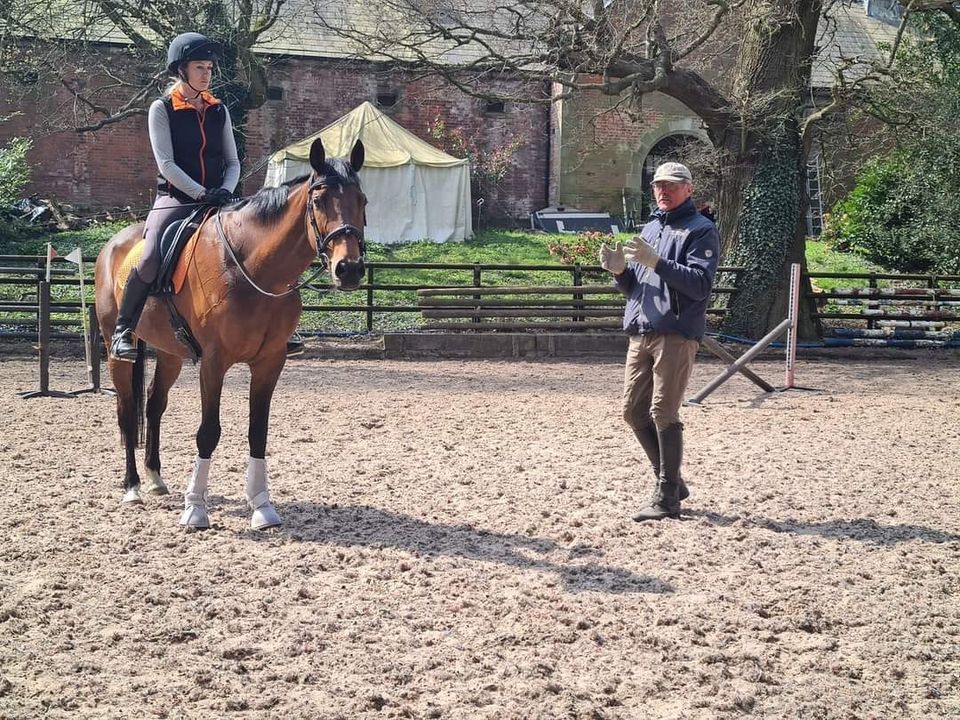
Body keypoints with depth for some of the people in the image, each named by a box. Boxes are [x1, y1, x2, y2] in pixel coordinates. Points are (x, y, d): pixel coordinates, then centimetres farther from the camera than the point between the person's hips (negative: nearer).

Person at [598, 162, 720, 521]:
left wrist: (656, 262, -23)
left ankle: (667, 497, -4)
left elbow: (700, 284, -15)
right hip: (640, 333, 8)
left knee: (663, 413, -10)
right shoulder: (649, 229, 21)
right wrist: (619, 270, 2)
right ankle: (671, 481, 21)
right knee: (634, 411, 7)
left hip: (677, 336, -8)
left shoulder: (701, 230, -2)